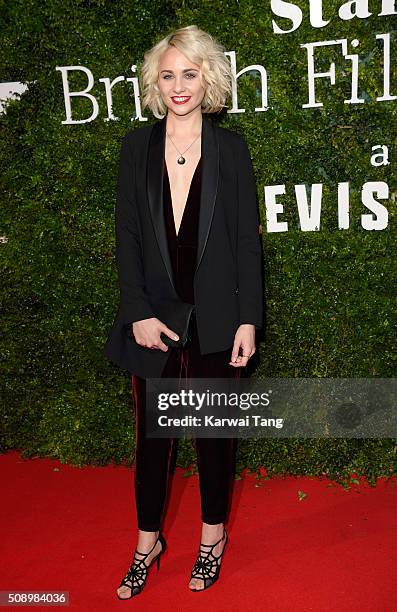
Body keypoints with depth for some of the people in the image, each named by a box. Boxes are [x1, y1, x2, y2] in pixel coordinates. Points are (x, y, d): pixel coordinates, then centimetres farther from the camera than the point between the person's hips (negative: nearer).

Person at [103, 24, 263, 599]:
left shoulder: (230, 146, 0)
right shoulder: (137, 146, 4)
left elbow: (247, 236, -1)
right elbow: (127, 236, 2)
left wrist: (248, 319, -7)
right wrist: (138, 312, -7)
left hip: (215, 318, -1)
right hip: (154, 317, 2)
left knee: (213, 431, 12)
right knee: (151, 432, 12)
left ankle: (213, 534, 35)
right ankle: (148, 540, 33)